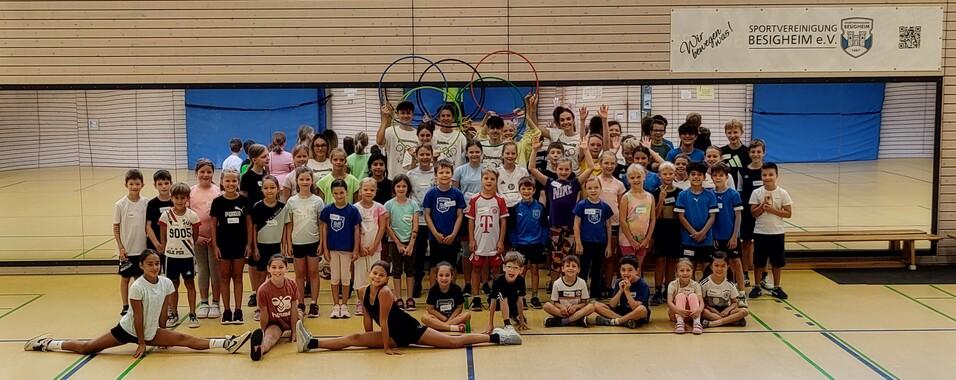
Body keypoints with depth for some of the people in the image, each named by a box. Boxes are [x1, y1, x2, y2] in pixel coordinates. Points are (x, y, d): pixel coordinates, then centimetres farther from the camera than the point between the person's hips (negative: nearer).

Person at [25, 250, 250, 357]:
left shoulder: (167, 284, -8)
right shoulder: (138, 287, -23)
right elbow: (138, 317, -18)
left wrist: (162, 335, 7)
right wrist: (141, 343, -13)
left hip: (151, 332, 4)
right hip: (128, 329, -4)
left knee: (185, 340, -10)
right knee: (87, 348, 2)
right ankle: (45, 344, 20)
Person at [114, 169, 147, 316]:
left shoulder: (145, 203, -1)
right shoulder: (120, 205, -8)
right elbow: (116, 228, -4)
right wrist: (121, 247, -10)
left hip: (142, 249, 2)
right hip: (126, 250, -2)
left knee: (139, 278, 11)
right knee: (125, 278, 9)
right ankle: (125, 307, 20)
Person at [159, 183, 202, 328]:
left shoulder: (192, 216, -5)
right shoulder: (166, 215, -4)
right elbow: (163, 238, 3)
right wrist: (163, 251, 3)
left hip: (188, 256, -1)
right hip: (171, 256, 1)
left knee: (190, 284, 6)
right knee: (173, 285, 11)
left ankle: (192, 315, 13)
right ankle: (173, 314, 22)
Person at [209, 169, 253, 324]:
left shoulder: (244, 201, -2)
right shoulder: (218, 202, -4)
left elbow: (249, 223, 3)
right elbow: (213, 224, 0)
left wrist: (249, 243, -1)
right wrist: (214, 245, -4)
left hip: (240, 243, 0)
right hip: (223, 243, 0)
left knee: (238, 276, 8)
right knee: (224, 276, 7)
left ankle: (238, 310, 13)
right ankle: (226, 310, 15)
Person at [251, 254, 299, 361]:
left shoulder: (292, 285, -16)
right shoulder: (263, 290, -24)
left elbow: (294, 310, -10)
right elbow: (264, 315, -14)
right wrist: (262, 333, -5)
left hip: (291, 321, 13)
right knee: (270, 336, -40)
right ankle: (259, 349, -69)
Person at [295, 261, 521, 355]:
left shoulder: (385, 293, -27)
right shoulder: (363, 292, -5)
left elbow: (383, 321, -23)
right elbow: (368, 317, 5)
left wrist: (386, 348, -19)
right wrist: (369, 341, 8)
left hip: (410, 329, -6)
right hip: (394, 335, 7)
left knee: (454, 343, -7)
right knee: (353, 339, -4)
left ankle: (496, 337, -1)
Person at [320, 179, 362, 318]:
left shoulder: (352, 210, -8)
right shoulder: (328, 209, -4)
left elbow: (357, 230, -3)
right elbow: (324, 229, 1)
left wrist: (356, 249, -5)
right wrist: (325, 249, -1)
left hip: (347, 249, -1)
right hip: (332, 249, 1)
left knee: (345, 278, 7)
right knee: (335, 278, 10)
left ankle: (344, 305, 19)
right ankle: (335, 306, 20)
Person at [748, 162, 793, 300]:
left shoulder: (782, 193, -3)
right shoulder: (757, 193, -2)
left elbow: (788, 213, -5)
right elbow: (753, 213, -3)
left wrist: (773, 210, -16)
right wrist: (763, 206, -19)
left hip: (777, 232, 0)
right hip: (760, 232, 0)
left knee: (777, 262, 8)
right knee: (758, 261, 6)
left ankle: (776, 287, 20)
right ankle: (757, 287, 18)